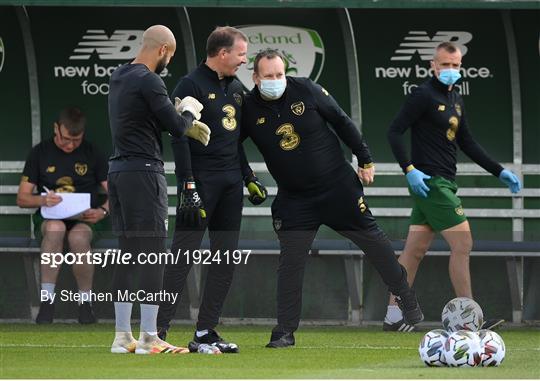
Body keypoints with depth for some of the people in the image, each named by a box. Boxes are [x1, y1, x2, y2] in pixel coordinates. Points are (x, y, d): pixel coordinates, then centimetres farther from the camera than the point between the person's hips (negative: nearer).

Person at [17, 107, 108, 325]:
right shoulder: (40, 153, 7)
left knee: (78, 237, -38)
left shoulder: (92, 155, 8)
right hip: (49, 218, 0)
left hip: (82, 220, 0)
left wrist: (103, 211, -15)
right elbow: (22, 199, 6)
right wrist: (43, 200, -17)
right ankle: (47, 300, -35)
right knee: (55, 228, -39)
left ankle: (85, 302, -23)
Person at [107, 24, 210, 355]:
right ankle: (149, 338, -10)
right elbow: (176, 126, -12)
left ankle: (123, 336, 11)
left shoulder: (119, 78, 16)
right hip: (144, 171, -9)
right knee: (154, 253, -7)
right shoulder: (148, 81, -13)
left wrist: (181, 117, 17)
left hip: (118, 170, 9)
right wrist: (189, 111, 8)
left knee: (128, 254, 11)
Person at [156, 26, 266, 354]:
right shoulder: (191, 86, -9)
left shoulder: (236, 87, 17)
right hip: (201, 181, -8)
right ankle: (159, 329, -12)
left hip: (231, 183, 8)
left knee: (226, 259, 6)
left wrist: (249, 179, 22)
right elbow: (180, 139, -14)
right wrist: (188, 187, -20)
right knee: (184, 254, -11)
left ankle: (206, 332, 10)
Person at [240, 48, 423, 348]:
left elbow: (342, 122, -1)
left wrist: (365, 160, 2)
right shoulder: (249, 109, -10)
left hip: (339, 186, 0)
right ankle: (285, 332, -1)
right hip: (293, 198, 0)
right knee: (290, 261, -8)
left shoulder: (306, 90, -11)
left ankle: (408, 301, 24)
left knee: (373, 240, 8)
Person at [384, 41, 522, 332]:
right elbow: (394, 132, -14)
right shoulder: (424, 95, -10)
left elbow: (466, 142, 23)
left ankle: (393, 317, 13)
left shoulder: (454, 98, 17)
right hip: (430, 182, -9)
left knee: (415, 250, 10)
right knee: (462, 244, -10)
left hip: (442, 184, 9)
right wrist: (410, 170, -22)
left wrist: (499, 171, 18)